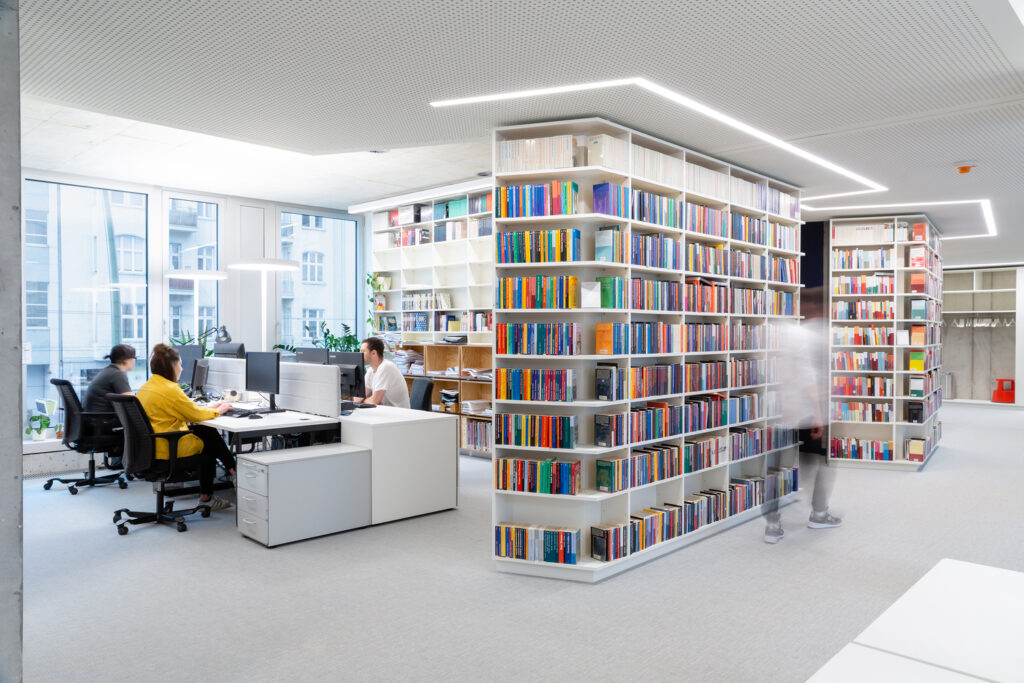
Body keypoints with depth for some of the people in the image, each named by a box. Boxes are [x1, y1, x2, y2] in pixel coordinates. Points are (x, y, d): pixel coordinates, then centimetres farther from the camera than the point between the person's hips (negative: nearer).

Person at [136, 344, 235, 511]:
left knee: (207, 431, 13)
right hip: (166, 450, -9)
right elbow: (195, 415, -11)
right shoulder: (170, 389, -20)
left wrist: (209, 408, 18)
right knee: (209, 440, 11)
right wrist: (218, 411, 5)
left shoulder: (146, 387, 10)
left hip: (150, 446, 9)